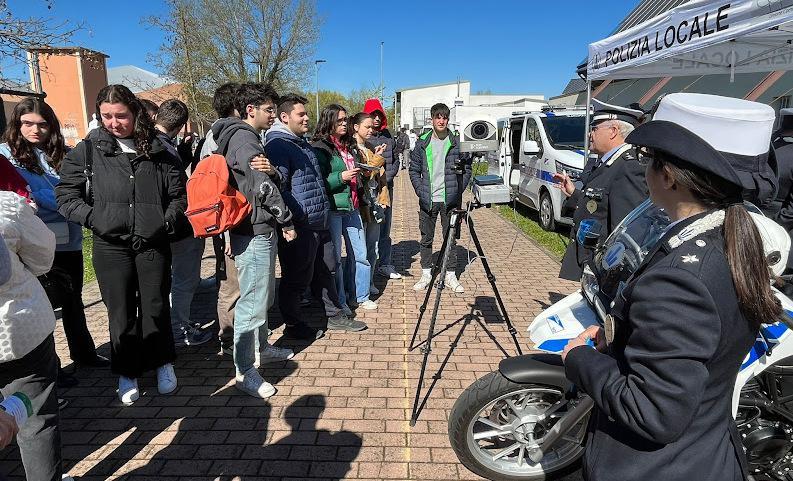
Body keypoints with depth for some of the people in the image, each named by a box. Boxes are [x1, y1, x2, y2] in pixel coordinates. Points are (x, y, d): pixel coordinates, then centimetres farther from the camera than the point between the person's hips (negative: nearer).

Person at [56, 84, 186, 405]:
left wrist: (169, 220, -2)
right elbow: (66, 194, 2)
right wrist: (93, 218, -11)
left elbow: (179, 192, 12)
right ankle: (127, 373, 26)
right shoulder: (88, 150, 1)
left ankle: (162, 363, 30)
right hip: (110, 246, 0)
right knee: (121, 314, 9)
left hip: (153, 243, 1)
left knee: (156, 308, 9)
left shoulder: (157, 150, 5)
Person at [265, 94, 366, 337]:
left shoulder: (302, 142, 19)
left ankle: (335, 315, 32)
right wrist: (293, 219, -23)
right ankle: (293, 324, 20)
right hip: (299, 227, -10)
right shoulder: (278, 144, -13)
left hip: (319, 223, 10)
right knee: (297, 278, 3)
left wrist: (324, 210, 24)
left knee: (325, 272, 18)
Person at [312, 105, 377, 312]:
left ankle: (359, 295, 26)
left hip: (352, 207, 8)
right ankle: (338, 303, 14)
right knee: (335, 258, 2)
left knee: (360, 254, 11)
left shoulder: (347, 146, 17)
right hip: (332, 209, -7)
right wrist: (341, 177, -19)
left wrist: (360, 174, 12)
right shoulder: (320, 148, -8)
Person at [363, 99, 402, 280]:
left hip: (386, 188, 5)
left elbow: (395, 161, 15)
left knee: (385, 229, 11)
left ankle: (385, 265, 21)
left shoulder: (388, 137, 12)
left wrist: (387, 177, -1)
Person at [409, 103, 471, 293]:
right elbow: (414, 170, 8)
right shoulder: (422, 143, 5)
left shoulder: (458, 142, 2)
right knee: (426, 238, 8)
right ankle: (426, 274, 20)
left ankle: (450, 275, 16)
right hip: (427, 200, 1)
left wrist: (458, 190, -5)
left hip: (450, 199, -1)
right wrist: (421, 191, -3)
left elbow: (467, 170, 6)